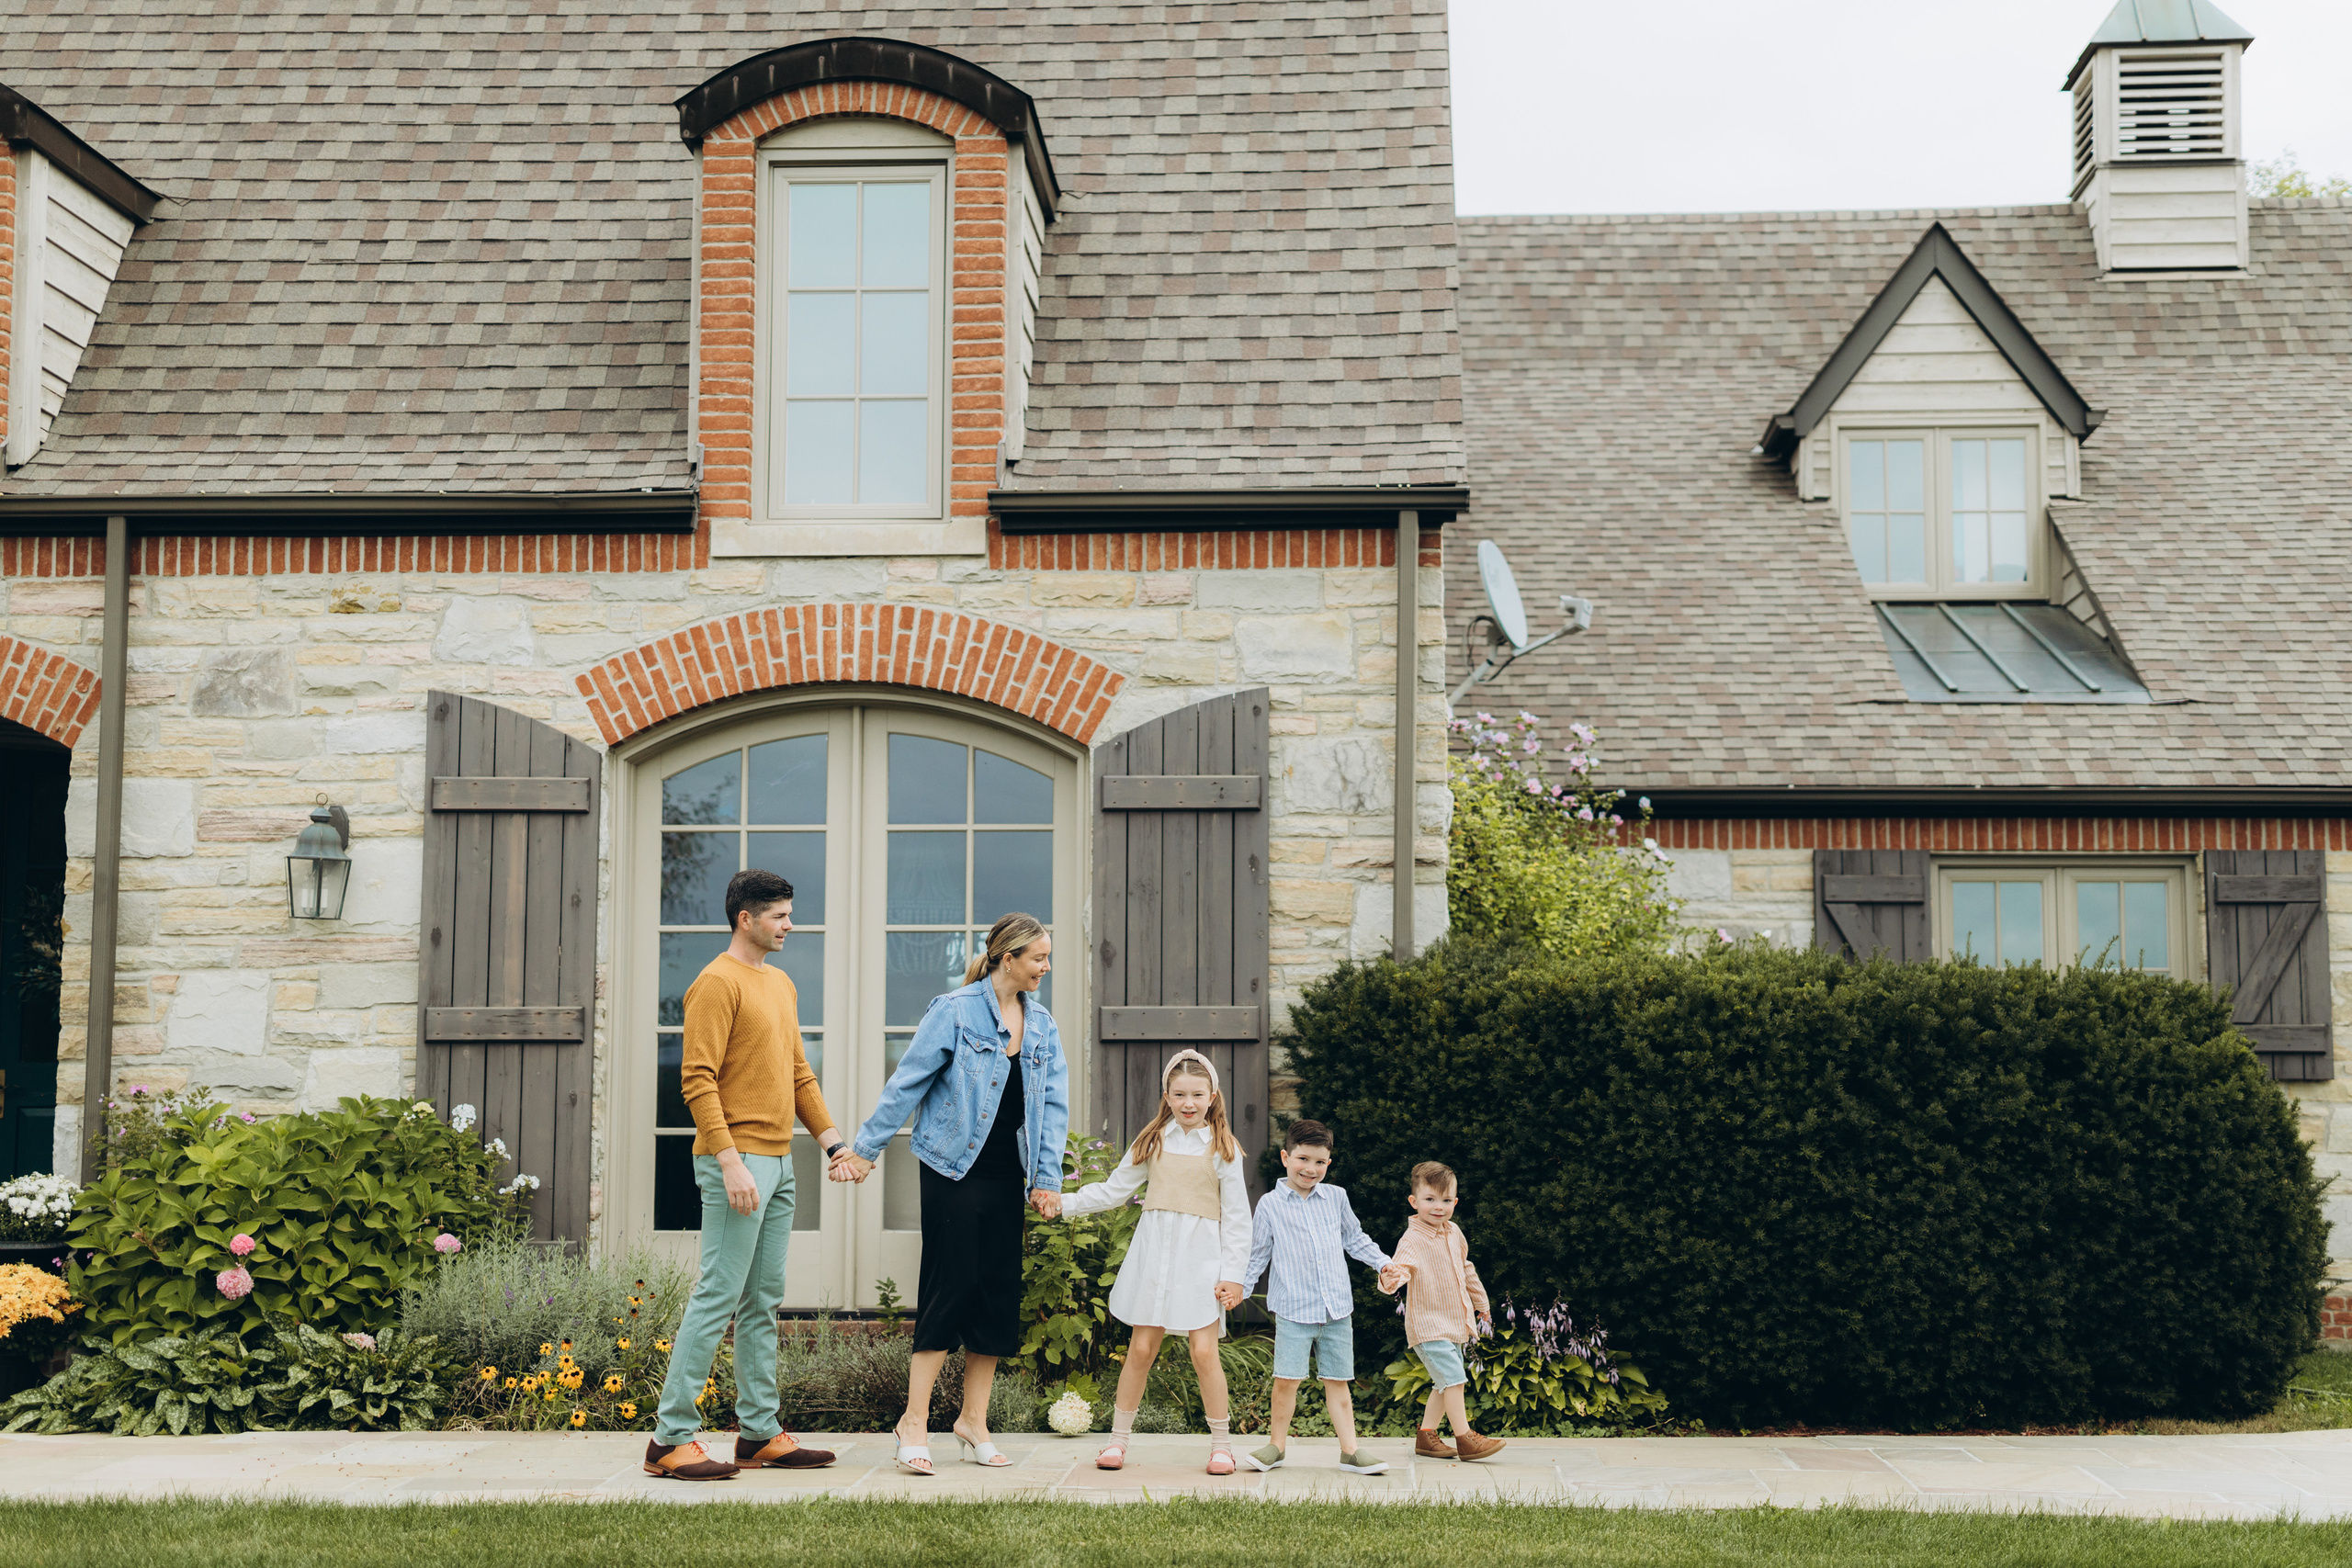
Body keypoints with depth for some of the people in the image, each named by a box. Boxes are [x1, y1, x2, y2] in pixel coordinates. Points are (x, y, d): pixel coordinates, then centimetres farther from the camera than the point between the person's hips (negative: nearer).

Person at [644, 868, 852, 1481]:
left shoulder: (781, 985, 19)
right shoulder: (717, 983, -10)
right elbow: (697, 1080, -16)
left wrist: (832, 1139, 15)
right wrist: (730, 1162, -22)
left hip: (778, 1163, 9)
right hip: (739, 1163, -9)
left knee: (763, 1303, 11)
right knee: (718, 1298, -9)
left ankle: (761, 1434, 16)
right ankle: (671, 1439, -5)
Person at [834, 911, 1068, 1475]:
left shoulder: (1042, 1024, 10)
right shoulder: (955, 1011, -6)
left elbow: (1053, 1104, 10)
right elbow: (907, 1084, -5)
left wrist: (1047, 1178, 2)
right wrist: (864, 1148, -3)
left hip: (1006, 1175, 6)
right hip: (954, 1169, -6)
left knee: (1000, 1291, 6)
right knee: (950, 1286, -8)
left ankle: (973, 1420, 17)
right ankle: (915, 1421, 0)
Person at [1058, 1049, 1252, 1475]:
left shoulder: (1221, 1148, 1)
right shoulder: (1153, 1141, 9)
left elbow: (1236, 1216, 1)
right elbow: (1114, 1189, 12)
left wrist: (1233, 1274, -4)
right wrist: (1063, 1204, 3)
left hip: (1200, 1257, -2)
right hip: (1154, 1249, 2)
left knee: (1204, 1351, -7)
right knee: (1141, 1348, 3)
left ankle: (1221, 1444, 7)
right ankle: (1118, 1439, 14)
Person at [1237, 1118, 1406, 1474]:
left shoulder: (1336, 1198, 9)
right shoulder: (1270, 1205, 1)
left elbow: (1355, 1239, 22)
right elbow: (1257, 1255, 6)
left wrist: (1384, 1262, 14)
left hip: (1337, 1307, 3)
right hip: (1294, 1307, -3)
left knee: (1337, 1380, 7)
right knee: (1287, 1378, -8)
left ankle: (1349, 1450, 13)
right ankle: (1277, 1443, 9)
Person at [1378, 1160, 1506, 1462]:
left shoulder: (1454, 1233, 8)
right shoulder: (1412, 1240, -17)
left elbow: (1466, 1272, 22)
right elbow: (1400, 1266, -33)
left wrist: (1482, 1307, 29)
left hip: (1454, 1323, 8)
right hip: (1428, 1326, -8)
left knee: (1445, 1384, 13)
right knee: (1454, 1379, -13)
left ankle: (1426, 1437, 23)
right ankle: (1465, 1439, -6)